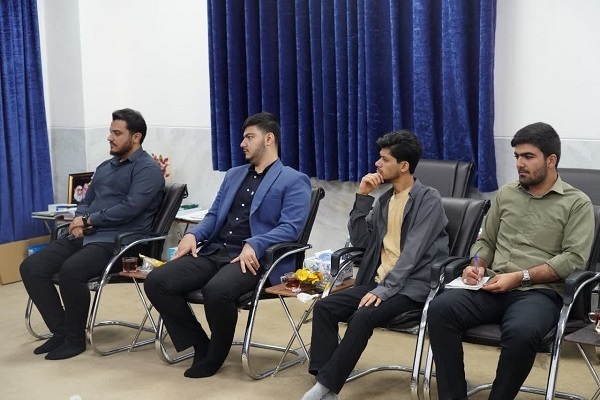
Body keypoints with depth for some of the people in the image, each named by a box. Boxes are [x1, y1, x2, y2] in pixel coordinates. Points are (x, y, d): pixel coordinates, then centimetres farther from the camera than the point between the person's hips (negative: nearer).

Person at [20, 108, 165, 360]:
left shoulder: (148, 169, -4)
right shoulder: (105, 167, 22)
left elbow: (128, 209, -17)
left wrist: (88, 220, -9)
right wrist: (79, 221, -1)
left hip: (118, 242, -8)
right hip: (85, 236, 8)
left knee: (71, 270, -35)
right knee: (31, 267, -10)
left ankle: (75, 338, -13)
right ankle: (60, 331, -1)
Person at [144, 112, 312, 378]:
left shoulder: (294, 181, 2)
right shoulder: (234, 175, 25)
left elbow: (290, 227, -11)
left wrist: (254, 245, -26)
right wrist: (193, 234, 1)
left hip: (252, 259, -7)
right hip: (214, 252, 7)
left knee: (217, 291, -38)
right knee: (156, 282, -14)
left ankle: (215, 354, -7)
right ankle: (200, 345, 2)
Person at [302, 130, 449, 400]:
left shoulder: (429, 199, -8)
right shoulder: (384, 200, 14)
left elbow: (412, 253, -17)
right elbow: (360, 240, 10)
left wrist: (384, 290, -23)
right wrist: (362, 197, 2)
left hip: (413, 286, -7)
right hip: (379, 281, 7)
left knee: (362, 317, -31)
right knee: (324, 307, -13)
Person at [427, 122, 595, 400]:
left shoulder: (577, 203, 3)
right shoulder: (505, 194, 18)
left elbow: (574, 259, -7)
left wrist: (520, 277, -15)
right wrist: (477, 266, -1)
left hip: (539, 292, -4)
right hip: (493, 288, 4)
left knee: (520, 331, -39)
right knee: (440, 309, -25)